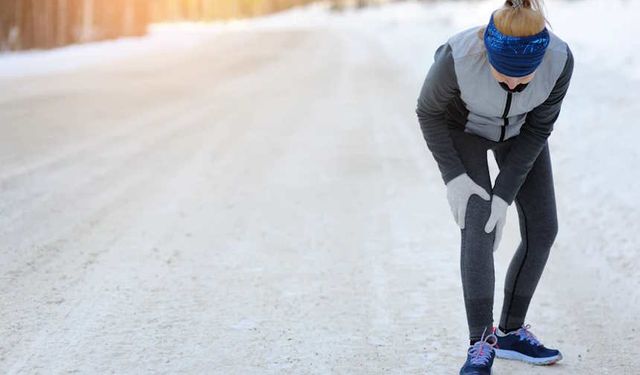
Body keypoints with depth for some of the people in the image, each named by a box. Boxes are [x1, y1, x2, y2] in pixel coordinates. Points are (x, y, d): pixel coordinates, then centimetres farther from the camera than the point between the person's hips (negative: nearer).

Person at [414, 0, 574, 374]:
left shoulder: (560, 59, -33)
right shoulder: (458, 56, -39)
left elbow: (539, 128, -20)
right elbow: (429, 111, -20)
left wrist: (505, 195, -23)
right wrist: (454, 176, -25)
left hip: (519, 129, 3)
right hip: (461, 127, -3)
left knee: (542, 230, 0)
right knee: (479, 228, -19)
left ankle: (510, 332, 16)